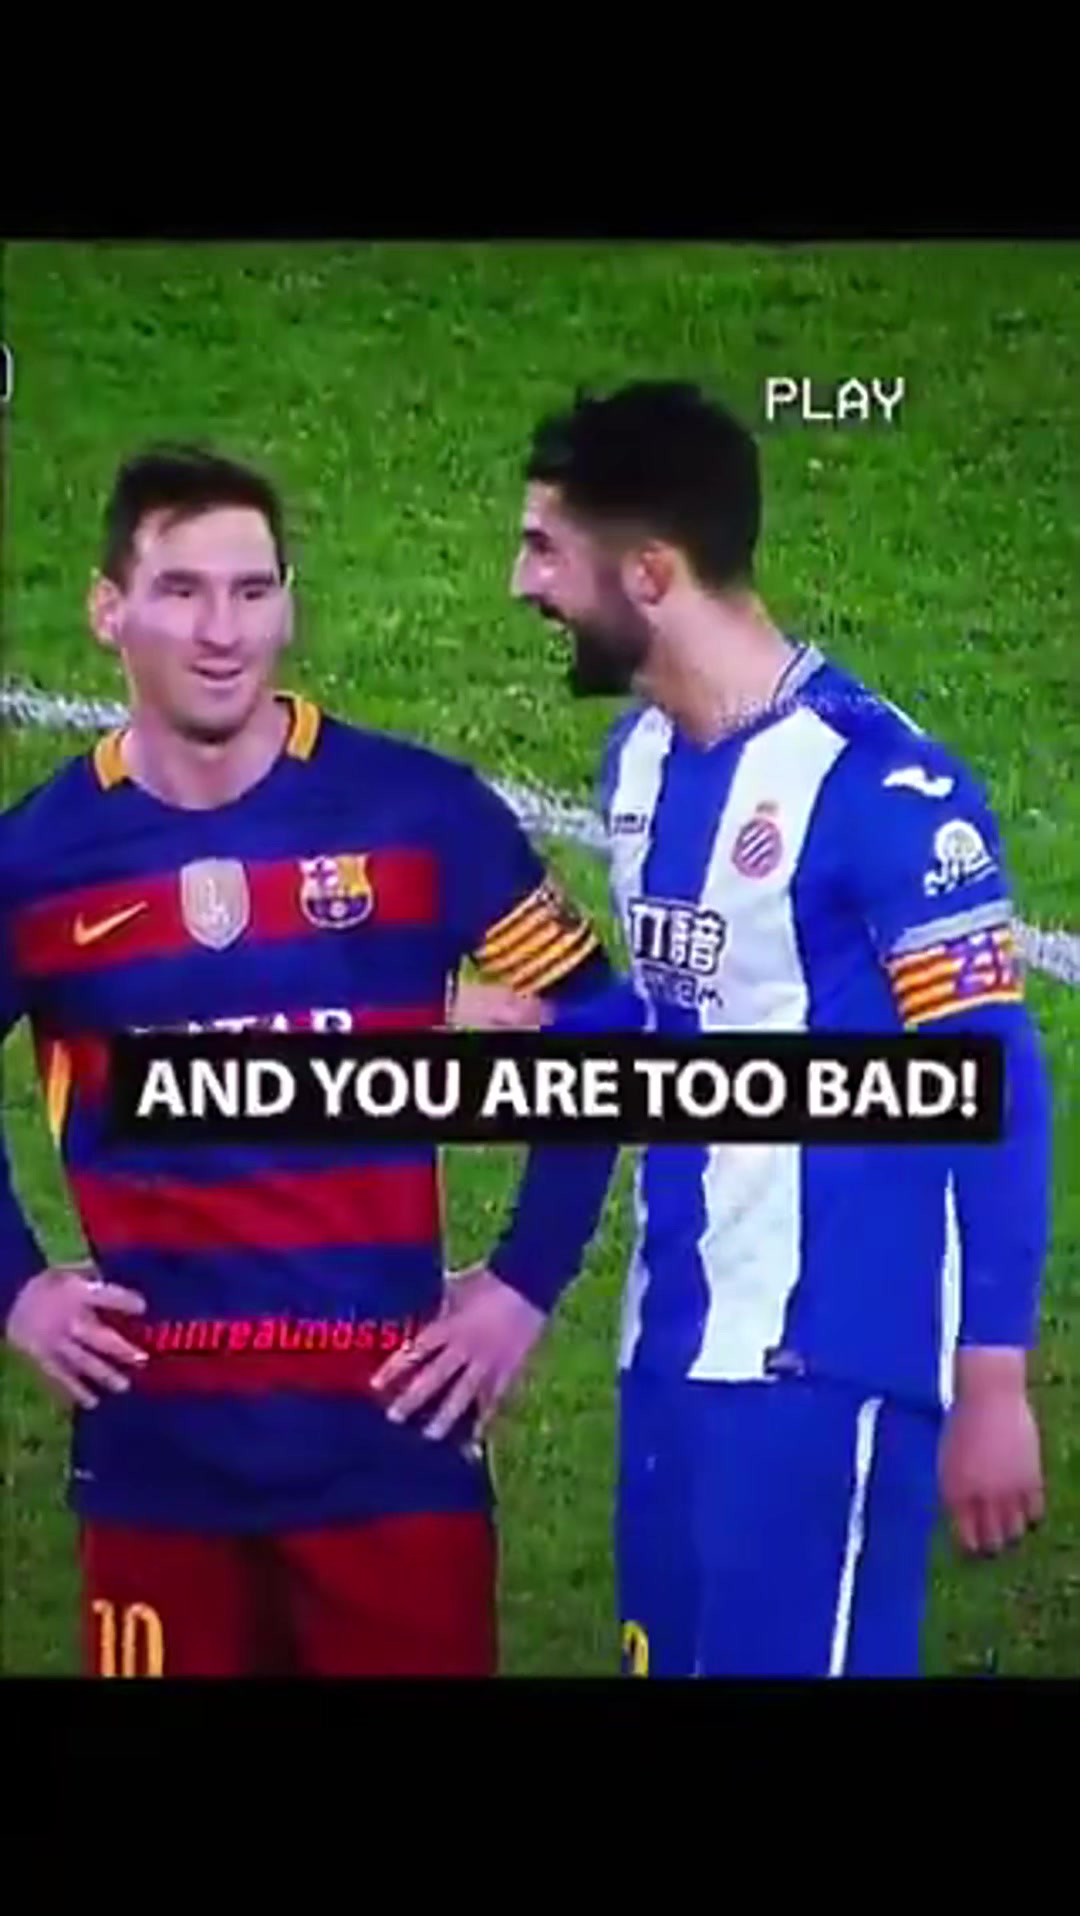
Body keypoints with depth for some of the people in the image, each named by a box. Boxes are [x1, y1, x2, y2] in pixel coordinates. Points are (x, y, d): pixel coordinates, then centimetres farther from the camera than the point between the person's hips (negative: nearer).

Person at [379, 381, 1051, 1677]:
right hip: (673, 1342, 8)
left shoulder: (879, 787, -16)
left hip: (826, 1358, -8)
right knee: (674, 1654, 14)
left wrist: (991, 1386, -16)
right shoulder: (638, 756, 9)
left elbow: (997, 1096, -14)